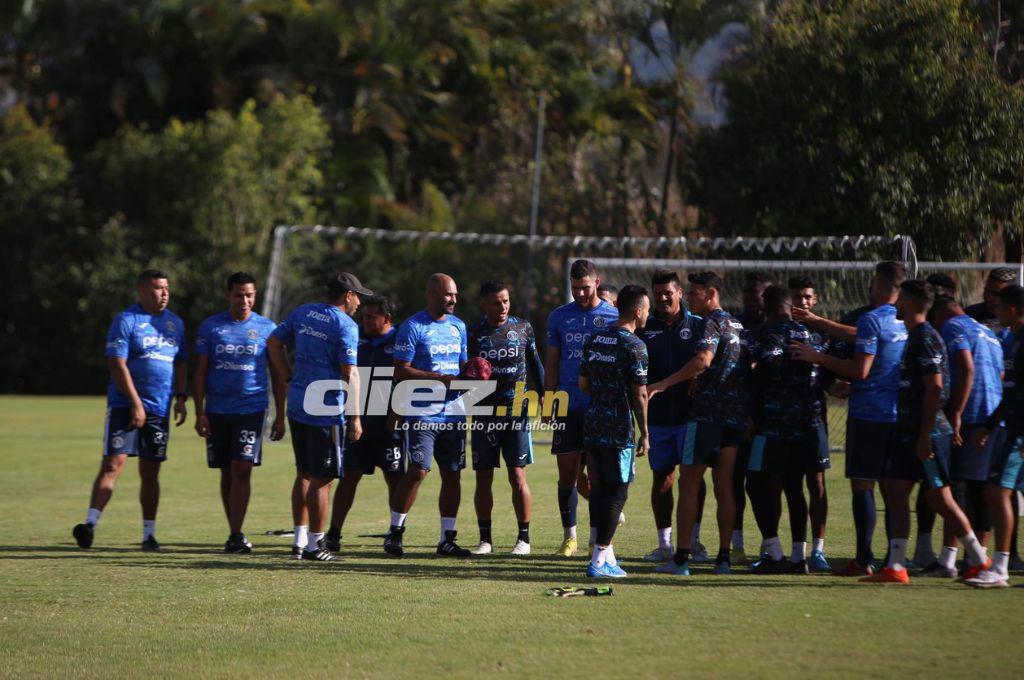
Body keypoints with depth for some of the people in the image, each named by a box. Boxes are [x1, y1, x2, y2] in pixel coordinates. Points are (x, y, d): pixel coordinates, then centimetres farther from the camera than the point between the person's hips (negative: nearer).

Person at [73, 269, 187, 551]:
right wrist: (136, 404, -17)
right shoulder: (126, 320, -6)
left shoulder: (175, 323, 14)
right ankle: (91, 523, -18)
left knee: (150, 473, 8)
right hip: (125, 406, -5)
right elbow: (117, 365, -12)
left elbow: (179, 364, 21)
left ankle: (149, 534, 14)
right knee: (113, 464, -14)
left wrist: (180, 397, 9)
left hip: (160, 410, 5)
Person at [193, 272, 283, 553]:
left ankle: (236, 535, -15)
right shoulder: (210, 327, 5)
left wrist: (280, 416, 4)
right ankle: (233, 532, 17)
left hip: (252, 409, -2)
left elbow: (278, 375, 8)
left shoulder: (267, 328, 4)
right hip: (217, 411, 2)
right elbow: (200, 371, 6)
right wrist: (200, 413, -1)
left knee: (241, 470, -13)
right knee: (227, 474, 7)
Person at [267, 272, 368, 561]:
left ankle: (299, 540, 18)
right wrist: (355, 418, -11)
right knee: (321, 479, 0)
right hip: (327, 410, -7)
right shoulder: (345, 326, -11)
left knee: (304, 474, 16)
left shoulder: (302, 313, 10)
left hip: (297, 405, 7)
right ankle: (314, 545, 3)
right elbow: (349, 375, -13)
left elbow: (273, 342, 16)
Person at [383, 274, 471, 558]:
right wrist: (440, 379, -19)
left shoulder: (458, 326, 15)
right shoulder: (412, 327, -8)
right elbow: (401, 371, -12)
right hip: (422, 413, -7)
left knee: (452, 474, 5)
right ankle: (394, 532, -1)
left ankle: (447, 539, 11)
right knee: (418, 470, -13)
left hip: (452, 413, 7)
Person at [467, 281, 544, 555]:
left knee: (518, 476, -3)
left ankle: (524, 538, 3)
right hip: (484, 414, 1)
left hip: (517, 411, -1)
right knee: (483, 478, 3)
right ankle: (485, 539, 10)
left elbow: (534, 365, 13)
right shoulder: (473, 333, 4)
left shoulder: (523, 328, 5)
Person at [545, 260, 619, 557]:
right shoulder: (559, 317, 9)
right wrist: (548, 403, 6)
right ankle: (569, 537, 9)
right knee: (567, 473, 1)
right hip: (568, 407, 2)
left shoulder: (613, 317, 2)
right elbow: (552, 363, 13)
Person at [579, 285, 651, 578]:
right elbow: (640, 394, -13)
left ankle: (605, 553, 19)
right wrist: (644, 434, -7)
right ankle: (599, 560, -5)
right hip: (620, 429, -7)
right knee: (617, 491, -2)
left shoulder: (594, 339, 10)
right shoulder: (634, 346, -11)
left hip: (592, 423, 7)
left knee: (598, 488, 13)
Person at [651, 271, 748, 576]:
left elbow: (703, 360, -25)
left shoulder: (713, 323, -9)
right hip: (737, 414, 8)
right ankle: (723, 558, 6)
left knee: (689, 483, -4)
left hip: (708, 412, -8)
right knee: (724, 487, 8)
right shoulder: (737, 325, 17)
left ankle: (681, 559, -7)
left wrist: (663, 384, -25)